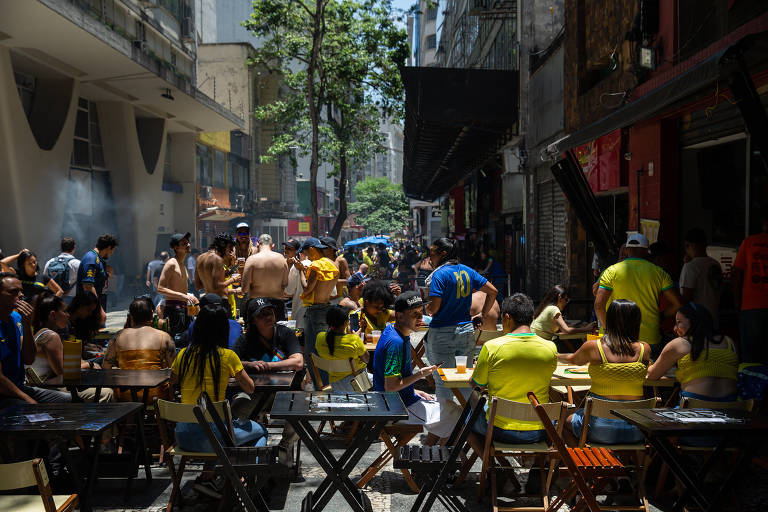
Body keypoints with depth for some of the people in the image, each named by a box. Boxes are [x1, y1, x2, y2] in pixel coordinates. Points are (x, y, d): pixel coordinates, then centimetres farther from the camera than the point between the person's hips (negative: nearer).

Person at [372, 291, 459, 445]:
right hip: (398, 406, -10)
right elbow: (390, 386, -28)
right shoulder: (396, 342, -27)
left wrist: (414, 391, 11)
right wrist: (420, 374, -19)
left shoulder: (391, 329, 4)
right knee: (454, 415, -2)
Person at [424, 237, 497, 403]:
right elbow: (492, 291, 12)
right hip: (466, 330, 6)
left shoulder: (440, 274, -13)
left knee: (442, 381, 3)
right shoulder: (467, 271, 7)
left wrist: (426, 310, 4)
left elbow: (434, 307, -17)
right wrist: (483, 314, 17)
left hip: (442, 333, -6)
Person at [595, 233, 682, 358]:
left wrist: (607, 328, 4)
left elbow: (599, 305, -9)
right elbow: (677, 304, 1)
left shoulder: (611, 271, -1)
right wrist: (659, 318, 15)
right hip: (650, 339, 1)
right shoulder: (658, 272, 3)